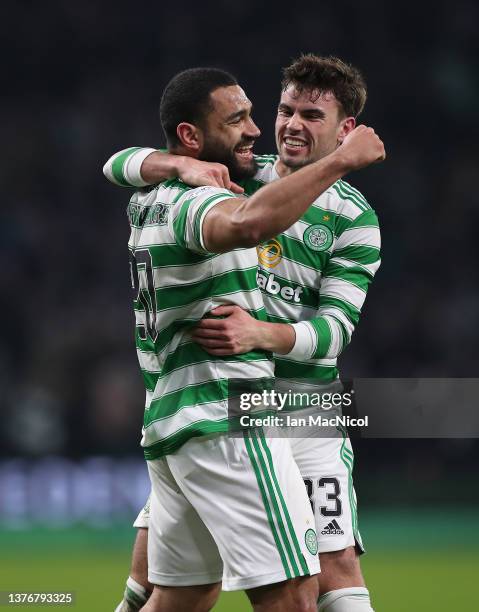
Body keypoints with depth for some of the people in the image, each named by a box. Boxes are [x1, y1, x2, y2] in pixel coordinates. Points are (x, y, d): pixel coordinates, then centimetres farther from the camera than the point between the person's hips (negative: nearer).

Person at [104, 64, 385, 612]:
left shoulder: (147, 204, 16)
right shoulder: (193, 203, -14)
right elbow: (247, 223, -38)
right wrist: (339, 160, -32)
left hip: (166, 423, 10)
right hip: (226, 421, -10)